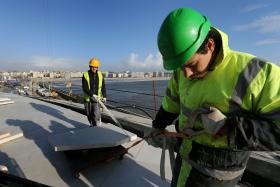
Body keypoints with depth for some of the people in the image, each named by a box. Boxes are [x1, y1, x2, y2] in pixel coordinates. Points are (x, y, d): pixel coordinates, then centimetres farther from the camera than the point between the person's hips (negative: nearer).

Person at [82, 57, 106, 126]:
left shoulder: (100, 74, -1)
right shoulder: (85, 75, -9)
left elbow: (103, 86, 6)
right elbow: (85, 88, -17)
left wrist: (104, 96, 3)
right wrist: (91, 95, -28)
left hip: (97, 98, 0)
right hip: (87, 97, 0)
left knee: (96, 114, -8)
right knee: (89, 114, 13)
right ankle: (92, 124, 37)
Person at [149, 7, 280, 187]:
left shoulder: (256, 74, -23)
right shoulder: (182, 72, -6)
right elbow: (171, 103, 8)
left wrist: (226, 127, -29)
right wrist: (157, 127, 15)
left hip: (217, 171, -5)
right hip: (185, 153, 6)